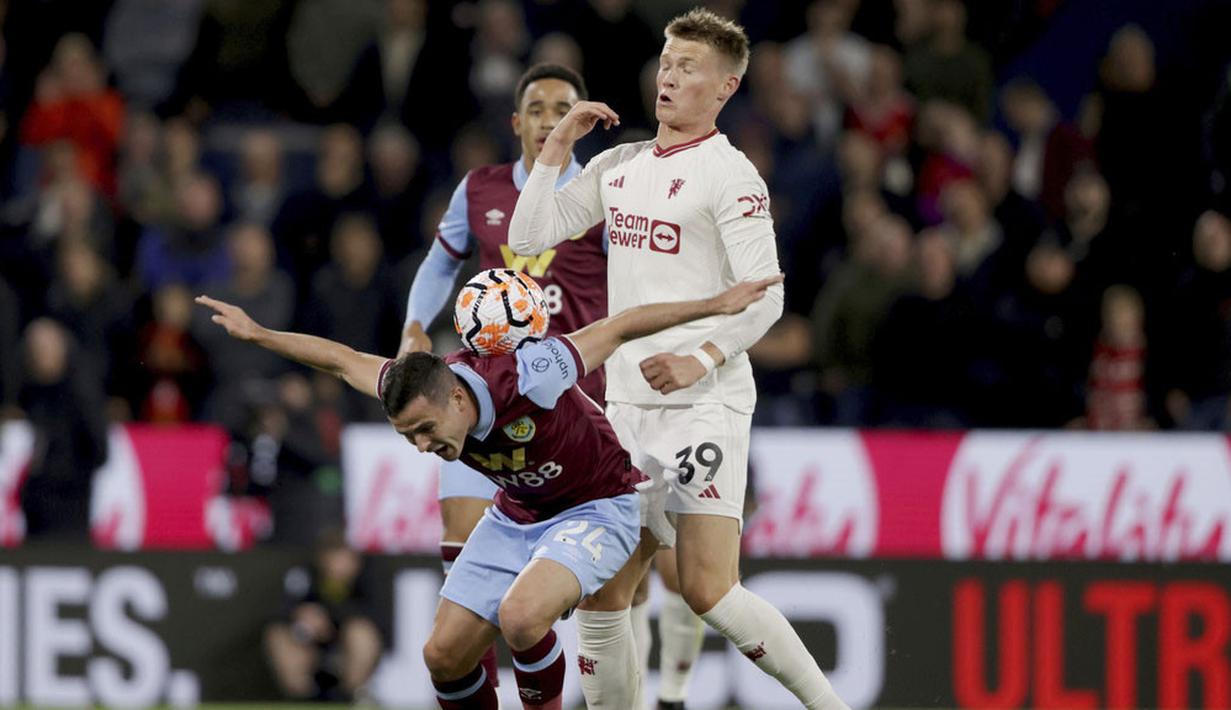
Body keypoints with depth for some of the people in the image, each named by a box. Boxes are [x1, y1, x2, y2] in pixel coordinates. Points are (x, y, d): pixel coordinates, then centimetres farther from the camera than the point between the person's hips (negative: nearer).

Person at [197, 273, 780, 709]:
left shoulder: (528, 380, -35)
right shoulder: (417, 395, -19)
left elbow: (619, 328, -25)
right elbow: (345, 360, -1)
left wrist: (716, 306, -24)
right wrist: (257, 334, 1)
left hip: (596, 509, -6)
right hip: (515, 516, 6)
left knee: (520, 616, -33)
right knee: (445, 656, -1)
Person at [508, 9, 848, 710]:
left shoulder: (729, 173, -5)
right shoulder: (618, 164, 16)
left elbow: (765, 295, -12)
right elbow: (529, 238, 16)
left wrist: (701, 359, -25)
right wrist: (558, 145, 8)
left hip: (705, 401, -7)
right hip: (626, 402, 7)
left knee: (707, 588, -15)